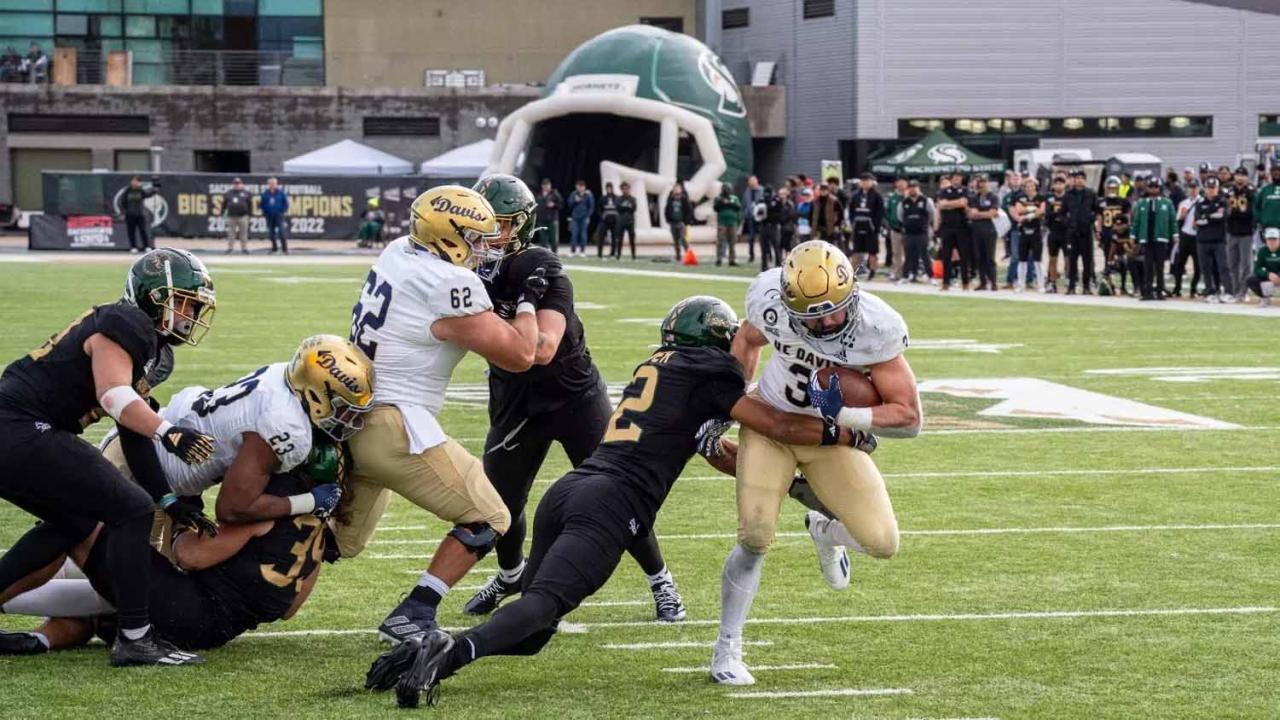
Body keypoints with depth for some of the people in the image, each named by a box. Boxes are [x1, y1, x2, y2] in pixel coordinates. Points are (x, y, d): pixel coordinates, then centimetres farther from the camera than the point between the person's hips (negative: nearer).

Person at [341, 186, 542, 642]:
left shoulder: (398, 253, 8)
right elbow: (518, 356, -8)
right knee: (487, 519, 2)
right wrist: (528, 301, 8)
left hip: (349, 417, 9)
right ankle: (411, 617, -4)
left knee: (341, 541, 25)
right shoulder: (450, 285, -15)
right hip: (395, 428, -9)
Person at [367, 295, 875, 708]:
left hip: (567, 491, 8)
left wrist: (782, 480, 42)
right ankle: (451, 652, -43)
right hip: (612, 505, -8)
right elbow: (778, 427, 10)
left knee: (531, 634, 9)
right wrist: (845, 436, 23)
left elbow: (718, 451, 38)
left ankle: (429, 650, -11)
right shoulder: (706, 371, 7)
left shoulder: (656, 367, 30)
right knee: (544, 604, -21)